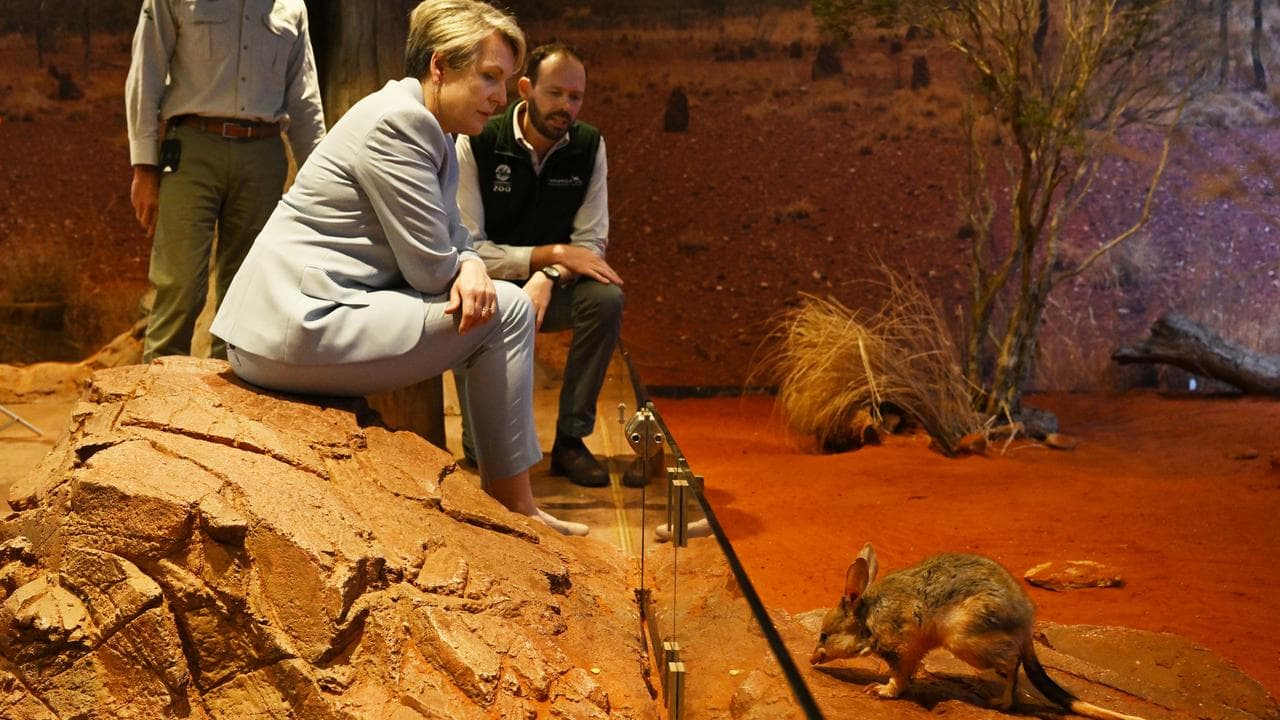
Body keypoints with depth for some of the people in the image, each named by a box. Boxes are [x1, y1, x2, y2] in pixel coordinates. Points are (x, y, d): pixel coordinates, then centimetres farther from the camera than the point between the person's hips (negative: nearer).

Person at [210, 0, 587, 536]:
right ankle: (513, 506, 3)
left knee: (487, 297, 21)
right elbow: (430, 269, -17)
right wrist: (467, 269, 6)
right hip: (296, 332, -11)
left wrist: (471, 266, -7)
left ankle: (503, 496, 26)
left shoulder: (431, 128, 15)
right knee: (507, 309, -8)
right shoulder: (396, 122, -16)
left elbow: (451, 234, 16)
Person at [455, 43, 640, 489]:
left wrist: (546, 279, -29)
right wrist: (554, 254, -26)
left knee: (607, 297, -27)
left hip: (550, 288, 3)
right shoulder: (477, 143, -14)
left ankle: (571, 439, -14)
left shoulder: (589, 146, -5)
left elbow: (591, 244, -7)